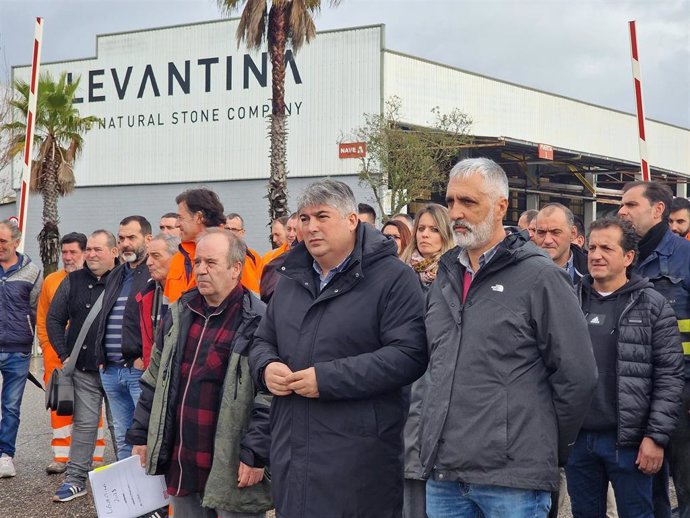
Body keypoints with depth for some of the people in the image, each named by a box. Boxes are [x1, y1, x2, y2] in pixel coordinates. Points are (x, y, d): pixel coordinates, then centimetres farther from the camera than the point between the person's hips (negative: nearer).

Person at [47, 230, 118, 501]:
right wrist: (65, 355, 2)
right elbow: (54, 319, 10)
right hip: (84, 369, 2)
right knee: (84, 424, 5)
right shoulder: (73, 281, 7)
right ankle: (75, 479, 12)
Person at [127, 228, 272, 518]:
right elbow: (154, 381, 17)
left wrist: (256, 455, -19)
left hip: (231, 469, -7)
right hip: (181, 463, 7)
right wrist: (141, 435, 15)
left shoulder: (257, 321, -12)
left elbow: (269, 399, -16)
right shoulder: (179, 314, 10)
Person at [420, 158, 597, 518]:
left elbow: (577, 375, -8)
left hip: (513, 480, -6)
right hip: (442, 474, 6)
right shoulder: (446, 276, 14)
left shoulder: (540, 276, -8)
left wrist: (546, 445, 1)